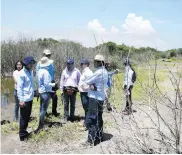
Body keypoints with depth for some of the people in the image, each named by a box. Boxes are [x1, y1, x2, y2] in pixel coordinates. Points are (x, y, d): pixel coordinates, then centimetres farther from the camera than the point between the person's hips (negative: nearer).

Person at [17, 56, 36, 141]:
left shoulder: (31, 71, 8)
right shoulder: (22, 73, -14)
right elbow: (19, 87, -15)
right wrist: (21, 100, -18)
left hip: (30, 98, 7)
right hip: (24, 99, -7)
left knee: (27, 116, 17)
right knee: (23, 117, 3)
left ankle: (24, 131, 32)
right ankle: (22, 135, 14)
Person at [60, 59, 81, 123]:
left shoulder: (76, 71, 3)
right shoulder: (64, 71, 7)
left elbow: (79, 80, 8)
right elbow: (62, 81, 10)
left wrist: (79, 88, -2)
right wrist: (61, 90, 7)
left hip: (73, 90, 0)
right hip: (66, 89, 1)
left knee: (73, 104, 7)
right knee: (66, 104, -1)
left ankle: (72, 117, 17)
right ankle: (65, 118, 3)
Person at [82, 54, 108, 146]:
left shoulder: (98, 72, -18)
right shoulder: (104, 72, 12)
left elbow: (87, 82, -12)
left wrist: (85, 82, 9)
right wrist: (92, 85, -7)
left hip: (95, 98, -9)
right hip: (100, 97, 10)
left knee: (91, 119, -5)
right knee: (98, 119, 16)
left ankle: (91, 140, -2)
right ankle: (99, 137, 25)